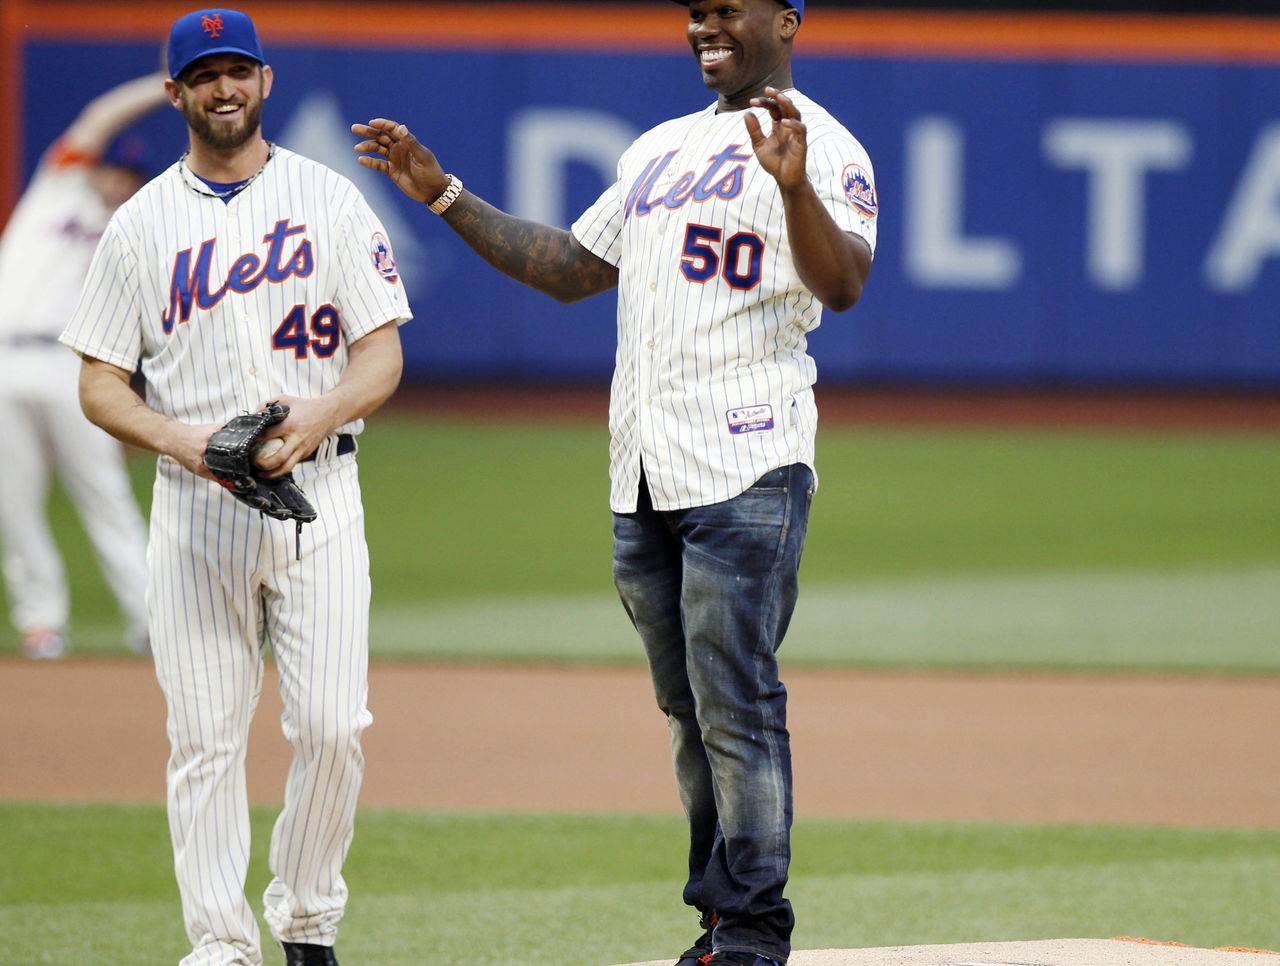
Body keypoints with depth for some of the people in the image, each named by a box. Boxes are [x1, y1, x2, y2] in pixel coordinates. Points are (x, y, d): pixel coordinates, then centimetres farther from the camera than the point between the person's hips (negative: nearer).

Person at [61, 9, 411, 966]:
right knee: (205, 735, -3)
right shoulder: (142, 223, 8)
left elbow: (382, 355, 2)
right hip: (194, 502, 1)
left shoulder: (331, 201, 6)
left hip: (318, 489, -1)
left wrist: (313, 422, -17)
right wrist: (182, 440, -12)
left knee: (332, 727, -7)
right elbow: (99, 384, 7)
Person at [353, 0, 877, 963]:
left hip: (747, 468, -8)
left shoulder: (824, 148, -5)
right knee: (691, 710, 11)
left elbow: (843, 286, -21)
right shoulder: (660, 149, 20)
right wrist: (442, 194, 21)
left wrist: (794, 184, -38)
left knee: (738, 707, -9)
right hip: (641, 475, 8)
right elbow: (571, 268, 26)